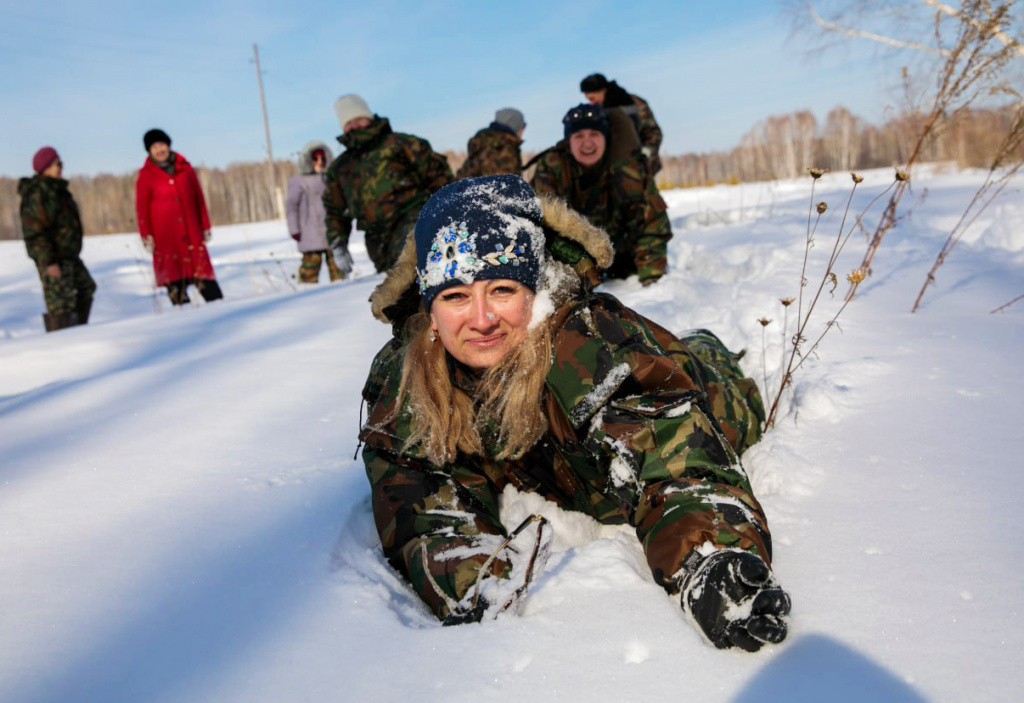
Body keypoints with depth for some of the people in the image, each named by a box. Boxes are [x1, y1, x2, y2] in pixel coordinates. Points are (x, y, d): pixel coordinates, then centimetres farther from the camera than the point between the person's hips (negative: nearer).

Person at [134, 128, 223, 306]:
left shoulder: (185, 168, 10)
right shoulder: (146, 174, 4)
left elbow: (199, 198, 13)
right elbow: (142, 207, 3)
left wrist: (205, 225, 10)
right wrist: (146, 235, -3)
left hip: (191, 231, 1)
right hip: (165, 236, -1)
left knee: (201, 269, -5)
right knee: (173, 275, -2)